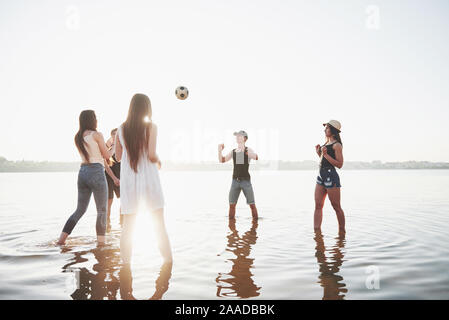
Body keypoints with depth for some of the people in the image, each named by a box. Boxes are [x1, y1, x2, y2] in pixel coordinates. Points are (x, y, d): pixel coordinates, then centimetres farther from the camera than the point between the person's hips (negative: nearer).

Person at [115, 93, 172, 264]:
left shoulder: (121, 129, 4)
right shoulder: (151, 126, -7)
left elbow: (118, 157, 9)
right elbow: (152, 155, -16)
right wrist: (158, 161, 5)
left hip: (128, 179, 3)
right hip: (148, 177, -3)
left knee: (128, 226, 10)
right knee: (159, 224, 7)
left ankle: (125, 263, 13)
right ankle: (169, 262, 13)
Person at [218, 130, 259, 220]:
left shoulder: (249, 150, -2)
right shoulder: (233, 152, 12)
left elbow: (256, 157, -24)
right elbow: (222, 160, 3)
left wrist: (243, 150, -38)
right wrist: (220, 150, -14)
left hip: (246, 181, -3)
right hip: (235, 181, 3)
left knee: (252, 204, -1)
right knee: (232, 204, 0)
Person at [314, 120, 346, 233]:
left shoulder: (337, 145, -8)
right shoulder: (326, 143, 17)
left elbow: (339, 164, -15)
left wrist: (325, 154, -19)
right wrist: (319, 153, 11)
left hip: (331, 176, -8)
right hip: (321, 175, 8)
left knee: (336, 207, 2)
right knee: (318, 206, 2)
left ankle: (342, 231, 16)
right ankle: (317, 231, 2)